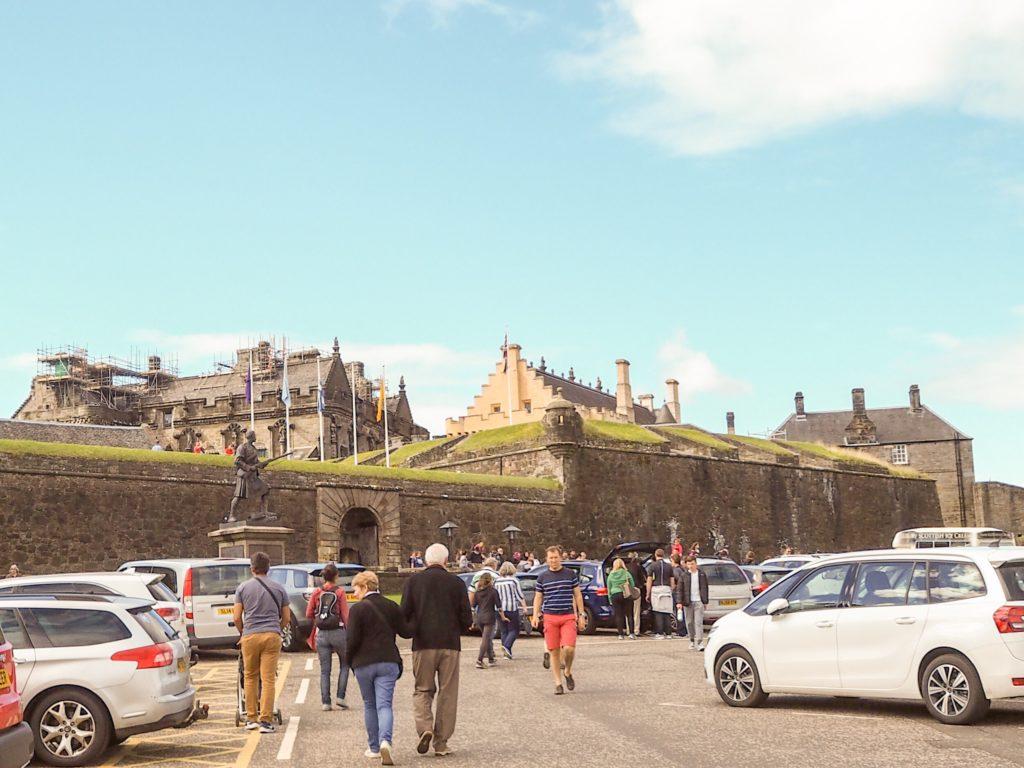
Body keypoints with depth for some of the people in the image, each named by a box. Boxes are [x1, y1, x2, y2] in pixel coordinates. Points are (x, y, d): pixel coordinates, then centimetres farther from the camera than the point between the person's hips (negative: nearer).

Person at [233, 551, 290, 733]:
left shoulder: (243, 587, 6)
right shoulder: (279, 588, 10)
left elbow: (237, 618, 4)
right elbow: (286, 618, 12)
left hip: (250, 636, 0)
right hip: (272, 636, 0)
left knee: (250, 677, 12)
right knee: (268, 679, -1)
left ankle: (251, 719, 14)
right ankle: (266, 720, -4)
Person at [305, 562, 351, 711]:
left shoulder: (316, 592, 2)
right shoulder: (339, 592, -5)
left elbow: (309, 614, 4)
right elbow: (346, 615, -7)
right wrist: (350, 633, 1)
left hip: (321, 634, 2)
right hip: (338, 632, -2)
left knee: (325, 670, 9)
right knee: (344, 665, 16)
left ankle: (325, 702, 6)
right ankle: (340, 697, 5)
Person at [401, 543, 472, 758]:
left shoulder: (413, 581, 1)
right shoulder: (457, 583, 1)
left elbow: (403, 614, -2)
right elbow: (467, 619, 0)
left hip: (423, 644, 0)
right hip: (450, 644, 0)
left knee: (422, 690, 11)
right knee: (447, 693, 7)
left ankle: (424, 728, -12)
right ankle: (441, 742, 7)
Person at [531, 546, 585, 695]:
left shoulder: (571, 574, 6)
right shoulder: (542, 577, 8)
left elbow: (577, 595, 9)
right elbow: (538, 597, 12)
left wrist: (581, 615, 5)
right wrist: (535, 616, 0)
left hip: (568, 617, -1)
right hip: (550, 618, 1)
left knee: (569, 648, -15)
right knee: (554, 651, 1)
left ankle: (568, 672, 13)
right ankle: (558, 684, 11)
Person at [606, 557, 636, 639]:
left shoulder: (611, 575, 7)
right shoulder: (626, 573, 1)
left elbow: (609, 588, 9)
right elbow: (633, 585, 2)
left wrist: (610, 600, 14)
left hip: (615, 596, 1)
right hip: (626, 595, -1)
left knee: (618, 615, 4)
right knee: (629, 614, 3)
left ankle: (621, 634, 2)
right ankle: (632, 633, -3)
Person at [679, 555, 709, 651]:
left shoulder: (701, 574, 6)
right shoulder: (684, 575, 3)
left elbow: (705, 588, 11)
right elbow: (681, 589, 1)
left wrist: (705, 601, 8)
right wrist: (680, 602, -6)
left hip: (699, 601, -1)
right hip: (687, 602, 1)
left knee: (699, 622, -8)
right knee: (689, 623, 9)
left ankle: (699, 642, -11)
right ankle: (692, 641, 23)